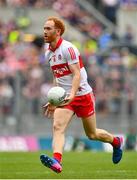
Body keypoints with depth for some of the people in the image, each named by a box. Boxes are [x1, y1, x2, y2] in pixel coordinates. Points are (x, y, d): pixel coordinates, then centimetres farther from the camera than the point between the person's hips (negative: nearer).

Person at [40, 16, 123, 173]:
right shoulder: (48, 52, 8)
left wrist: (72, 94, -39)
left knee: (92, 134, 8)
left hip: (82, 95, -6)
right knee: (57, 127, -21)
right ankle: (56, 161, -38)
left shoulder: (68, 48, -17)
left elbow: (77, 74, -24)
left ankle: (116, 142, 38)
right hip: (64, 97, 6)